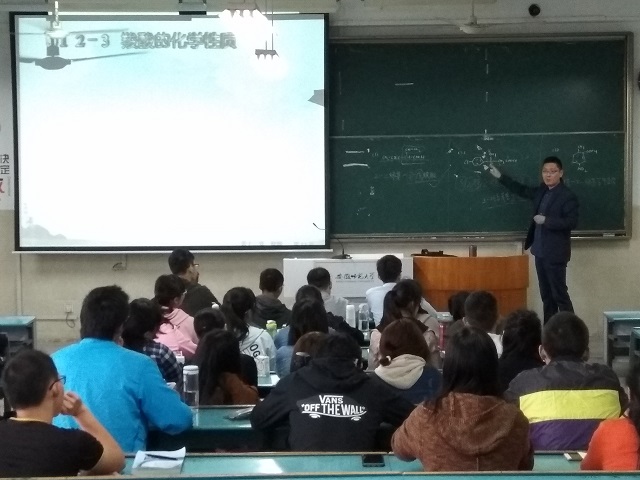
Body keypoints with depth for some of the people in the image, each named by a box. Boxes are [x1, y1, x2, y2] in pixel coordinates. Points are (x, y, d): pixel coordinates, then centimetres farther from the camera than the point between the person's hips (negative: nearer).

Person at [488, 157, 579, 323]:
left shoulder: (568, 196, -13)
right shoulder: (542, 191, 11)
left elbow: (572, 222, -21)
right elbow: (522, 190, 25)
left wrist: (546, 220, -24)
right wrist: (500, 176, 23)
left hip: (555, 253, -8)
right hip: (540, 251, 8)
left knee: (559, 294, -5)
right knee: (546, 295, 12)